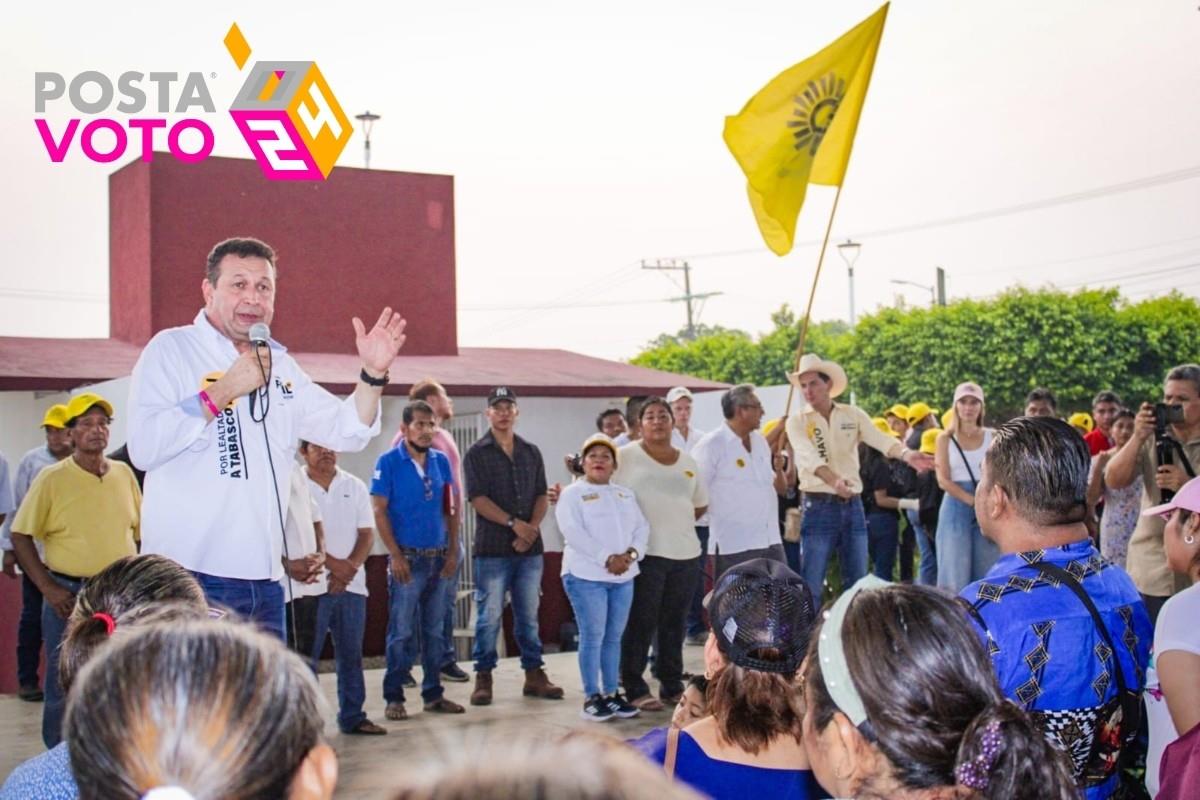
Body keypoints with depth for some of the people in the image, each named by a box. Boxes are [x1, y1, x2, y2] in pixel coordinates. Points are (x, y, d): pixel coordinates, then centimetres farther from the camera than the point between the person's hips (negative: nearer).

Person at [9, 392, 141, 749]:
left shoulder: (123, 473, 6)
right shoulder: (52, 478, -6)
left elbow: (141, 529, 14)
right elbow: (20, 536, -4)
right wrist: (48, 588, -11)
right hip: (70, 596, -4)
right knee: (65, 687, 2)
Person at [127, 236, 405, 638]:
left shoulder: (280, 364, 17)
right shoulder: (170, 349, -2)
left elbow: (346, 432, 16)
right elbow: (143, 447, -16)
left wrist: (372, 374, 1)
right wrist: (222, 391, -17)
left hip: (264, 579, 6)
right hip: (191, 576, -6)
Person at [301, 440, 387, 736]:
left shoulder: (355, 487, 10)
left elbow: (367, 534, 6)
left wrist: (349, 569, -9)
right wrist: (333, 564, -15)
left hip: (352, 584, 4)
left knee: (351, 655, 9)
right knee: (306, 656, -3)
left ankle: (353, 716, 17)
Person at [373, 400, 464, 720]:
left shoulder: (441, 461, 8)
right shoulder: (389, 462, -6)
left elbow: (450, 509, 12)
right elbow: (379, 511, -8)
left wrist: (452, 552, 5)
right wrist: (395, 555, -13)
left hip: (438, 558, 5)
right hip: (407, 558, -5)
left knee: (434, 630, 11)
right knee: (400, 632, -2)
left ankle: (433, 694, 19)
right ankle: (394, 697, 5)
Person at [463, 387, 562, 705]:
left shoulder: (531, 452, 14)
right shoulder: (477, 454, 1)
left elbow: (542, 496, 10)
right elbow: (478, 499, -8)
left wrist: (532, 528, -7)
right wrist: (514, 523, -16)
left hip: (529, 547, 4)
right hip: (492, 548, -4)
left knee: (529, 614, 9)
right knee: (489, 615, -1)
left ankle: (534, 675, 15)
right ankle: (483, 678, 7)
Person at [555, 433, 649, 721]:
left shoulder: (625, 495, 18)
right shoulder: (572, 494, -1)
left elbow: (642, 527, 10)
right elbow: (573, 532, -13)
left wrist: (632, 553, -10)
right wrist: (607, 558, -19)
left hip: (623, 576, 5)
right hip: (586, 575, -5)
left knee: (614, 637, 9)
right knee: (592, 637, -4)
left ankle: (612, 693, 16)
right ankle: (592, 697, 2)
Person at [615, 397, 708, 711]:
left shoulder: (687, 462, 14)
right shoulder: (625, 456, -2)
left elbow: (700, 505, 23)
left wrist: (674, 521, 10)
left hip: (686, 554, 5)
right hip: (645, 553, -5)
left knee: (675, 624, 11)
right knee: (640, 624, -1)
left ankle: (672, 686, 20)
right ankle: (635, 689, 7)